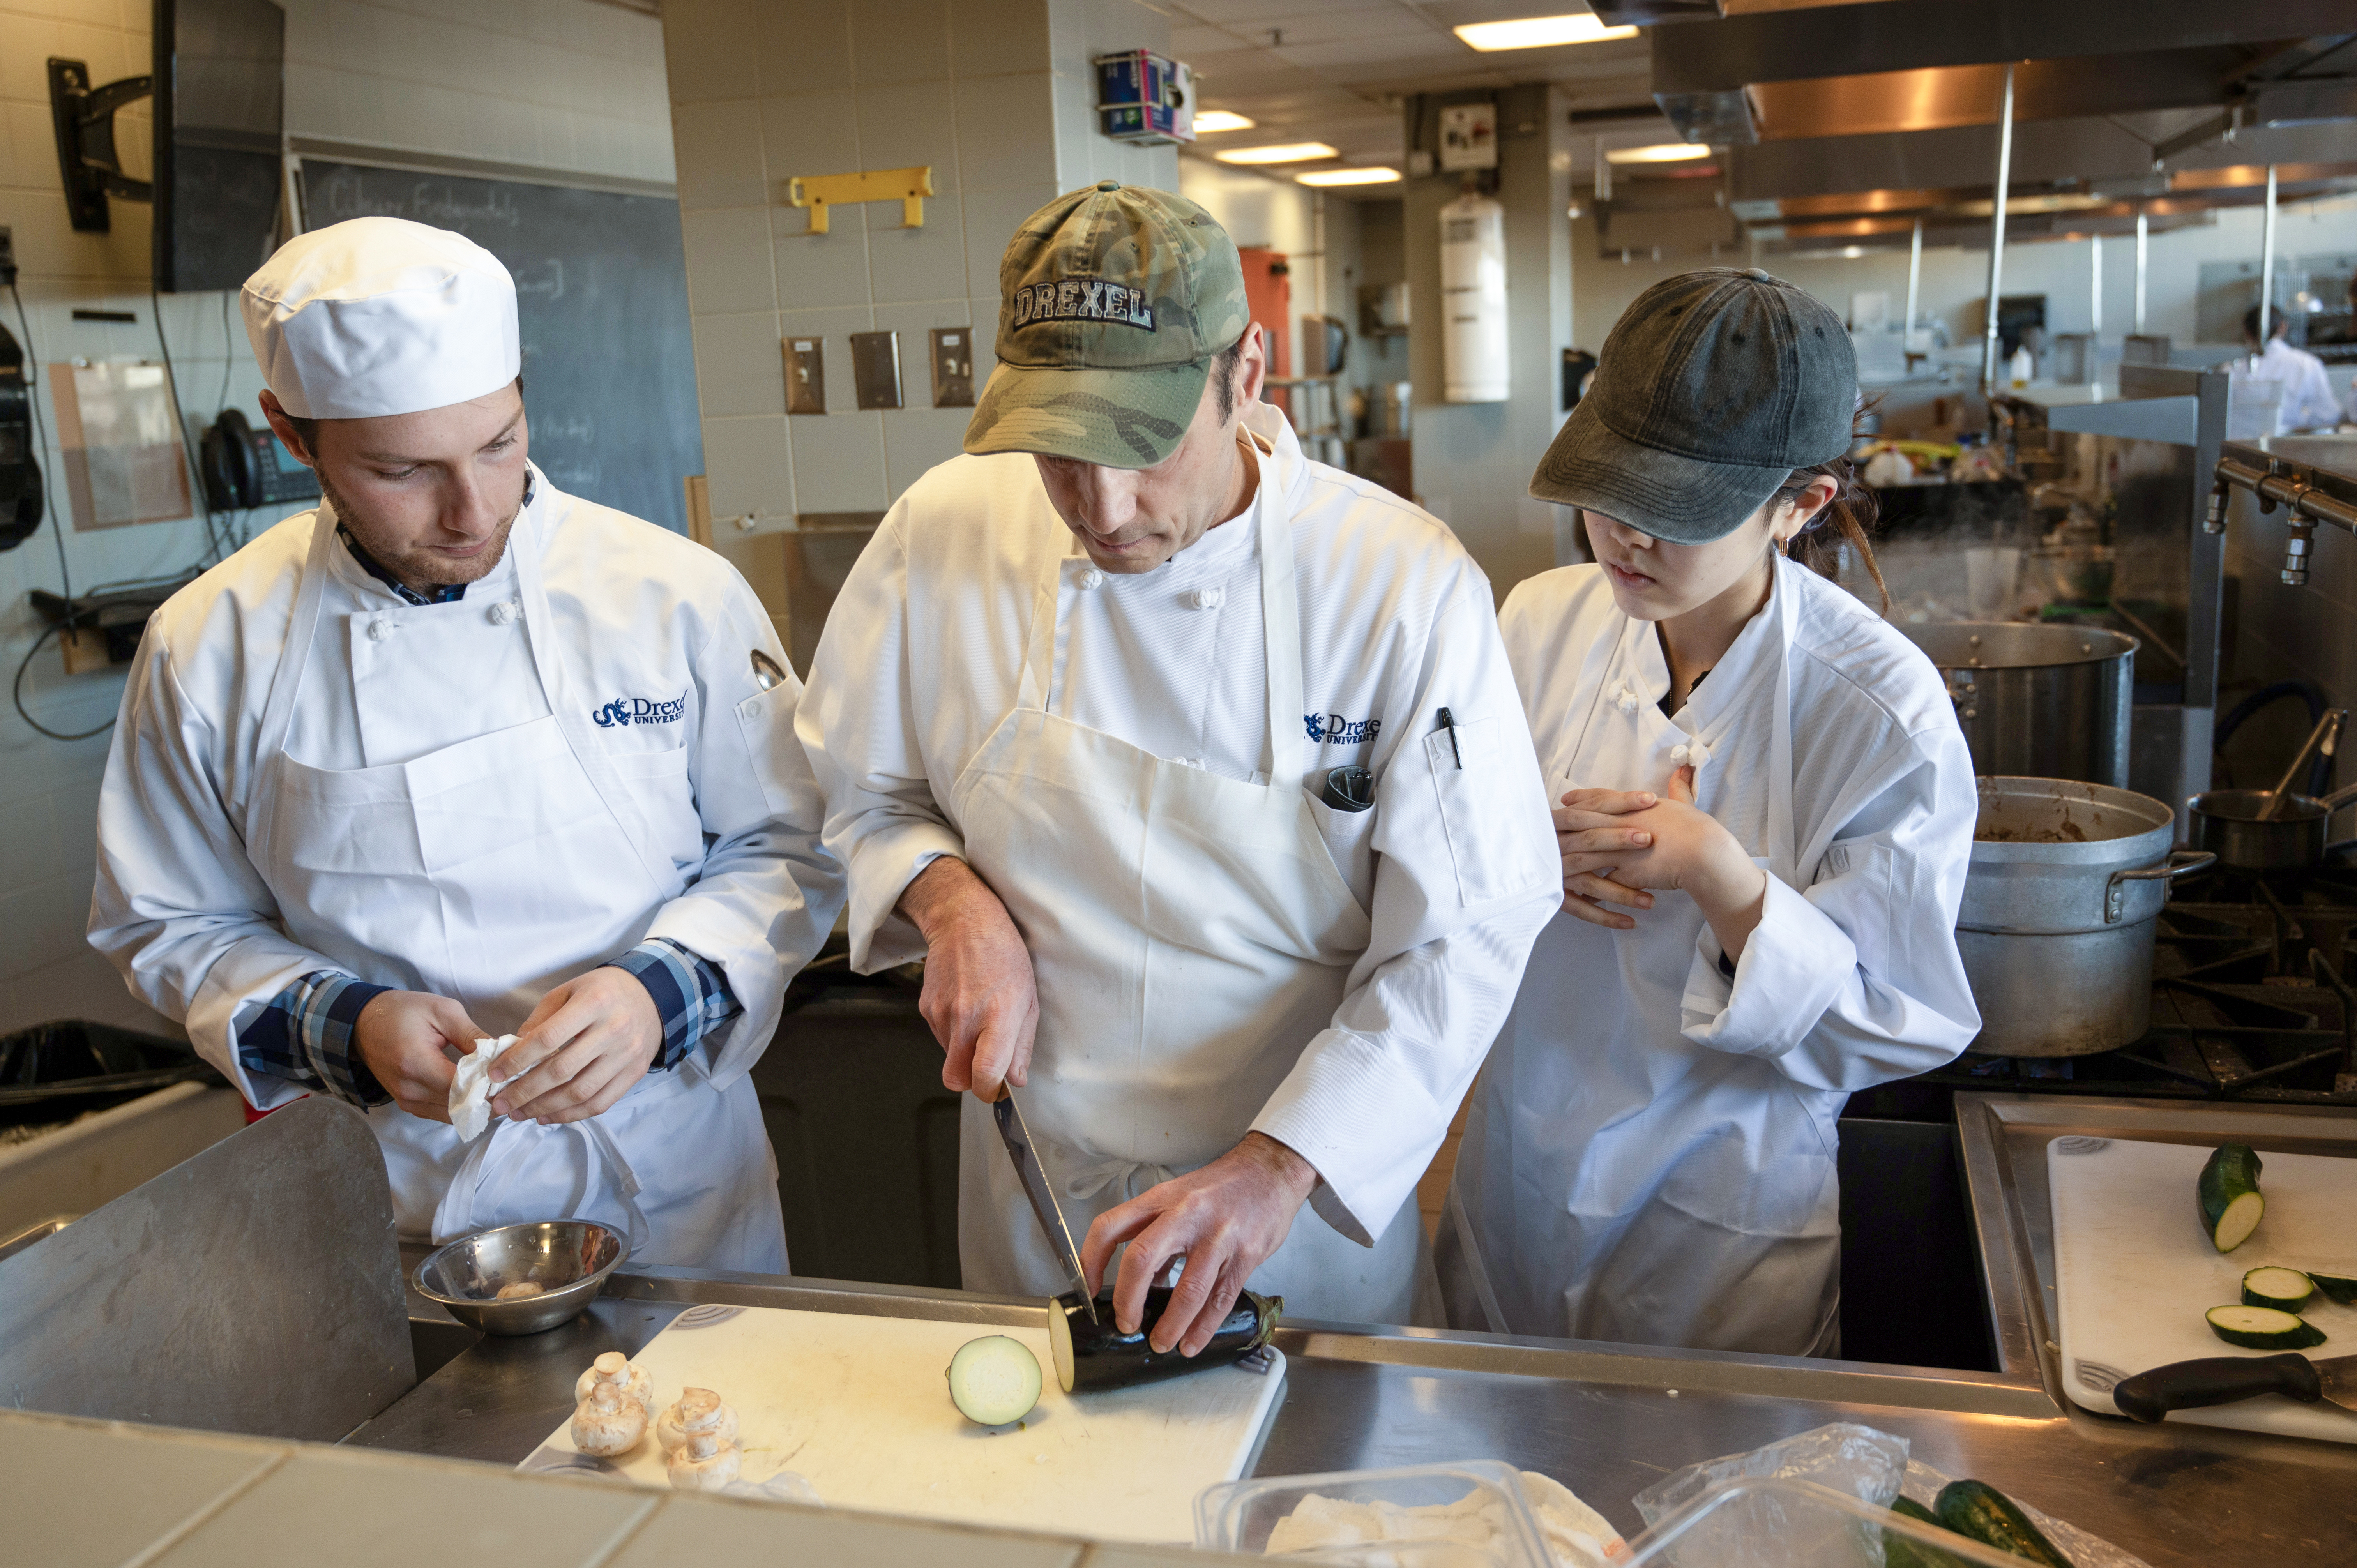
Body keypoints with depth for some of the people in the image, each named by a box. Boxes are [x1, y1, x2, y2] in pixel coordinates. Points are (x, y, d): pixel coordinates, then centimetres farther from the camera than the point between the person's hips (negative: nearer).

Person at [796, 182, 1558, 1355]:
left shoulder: (1408, 588, -20)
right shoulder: (945, 533, -11)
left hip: (1310, 1205, -1)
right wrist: (950, 897, -16)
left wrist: (1278, 1167, -29)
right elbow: (855, 786, 4)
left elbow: (1463, 940, -19)